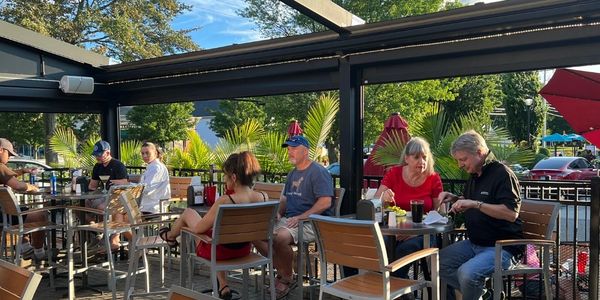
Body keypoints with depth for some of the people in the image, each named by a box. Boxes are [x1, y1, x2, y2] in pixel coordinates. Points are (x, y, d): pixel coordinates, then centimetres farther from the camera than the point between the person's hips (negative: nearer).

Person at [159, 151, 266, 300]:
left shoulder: (225, 201, -31)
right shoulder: (263, 198, -16)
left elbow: (198, 229, -20)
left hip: (222, 252, -5)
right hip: (244, 250, 5)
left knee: (188, 212, 17)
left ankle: (170, 236, 51)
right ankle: (223, 287, 37)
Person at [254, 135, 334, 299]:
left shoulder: (318, 172, -8)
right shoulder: (292, 174, 20)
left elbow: (325, 202, -18)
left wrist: (300, 217, -21)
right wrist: (278, 213, 6)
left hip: (311, 222, -8)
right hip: (289, 219, 9)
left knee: (280, 238, -34)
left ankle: (287, 279, -8)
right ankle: (281, 271, 5)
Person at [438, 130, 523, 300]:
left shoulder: (502, 174, -14)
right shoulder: (475, 175, 14)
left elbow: (511, 213, -25)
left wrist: (475, 203, -27)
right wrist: (454, 199, 9)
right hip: (474, 243, 9)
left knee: (467, 272, -31)